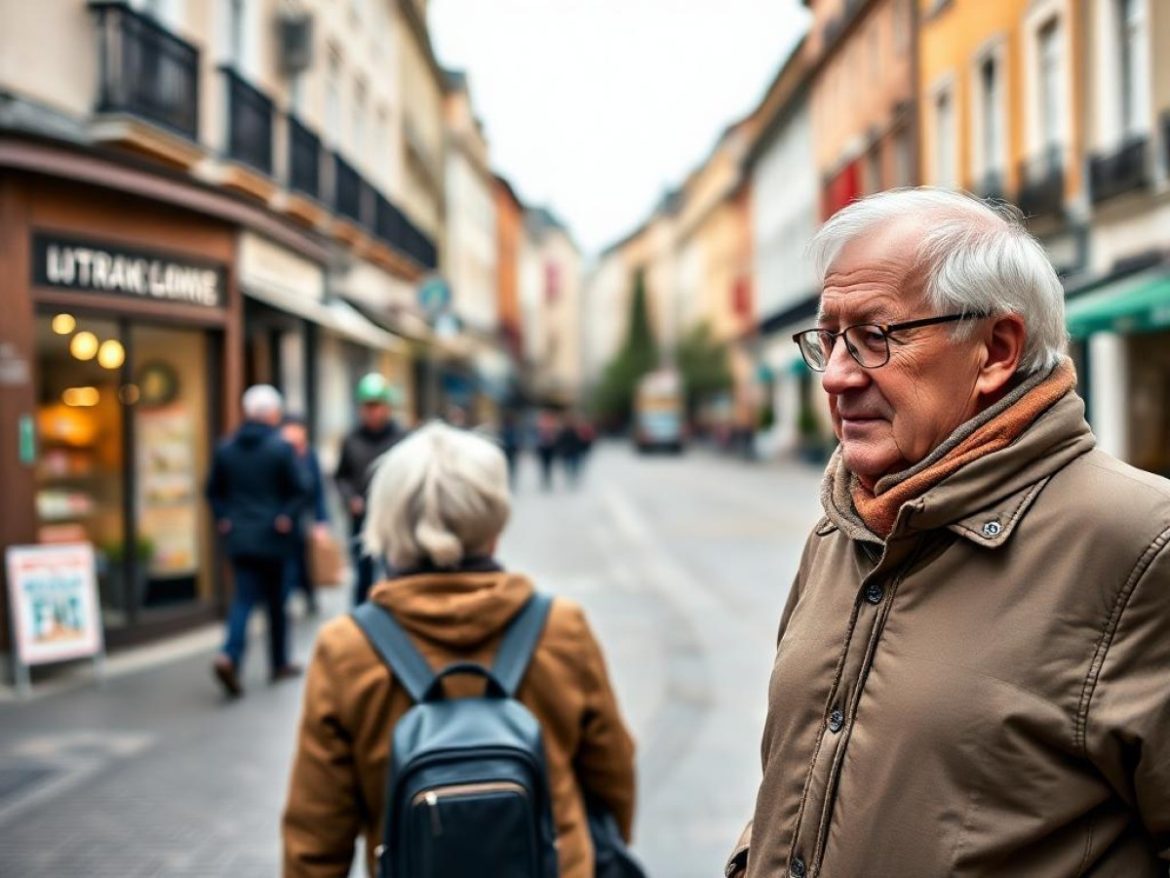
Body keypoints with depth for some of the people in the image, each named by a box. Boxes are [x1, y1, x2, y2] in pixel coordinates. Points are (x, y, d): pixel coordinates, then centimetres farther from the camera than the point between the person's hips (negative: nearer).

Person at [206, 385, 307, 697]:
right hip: (273, 539, -3)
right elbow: (298, 491, -13)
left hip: (238, 538, 3)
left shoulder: (226, 448, 4)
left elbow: (214, 490, 7)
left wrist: (223, 519, 10)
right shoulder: (281, 448, -10)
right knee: (276, 601, 11)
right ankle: (279, 663, 22)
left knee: (243, 599, 3)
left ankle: (230, 656, -19)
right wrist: (287, 518, -4)